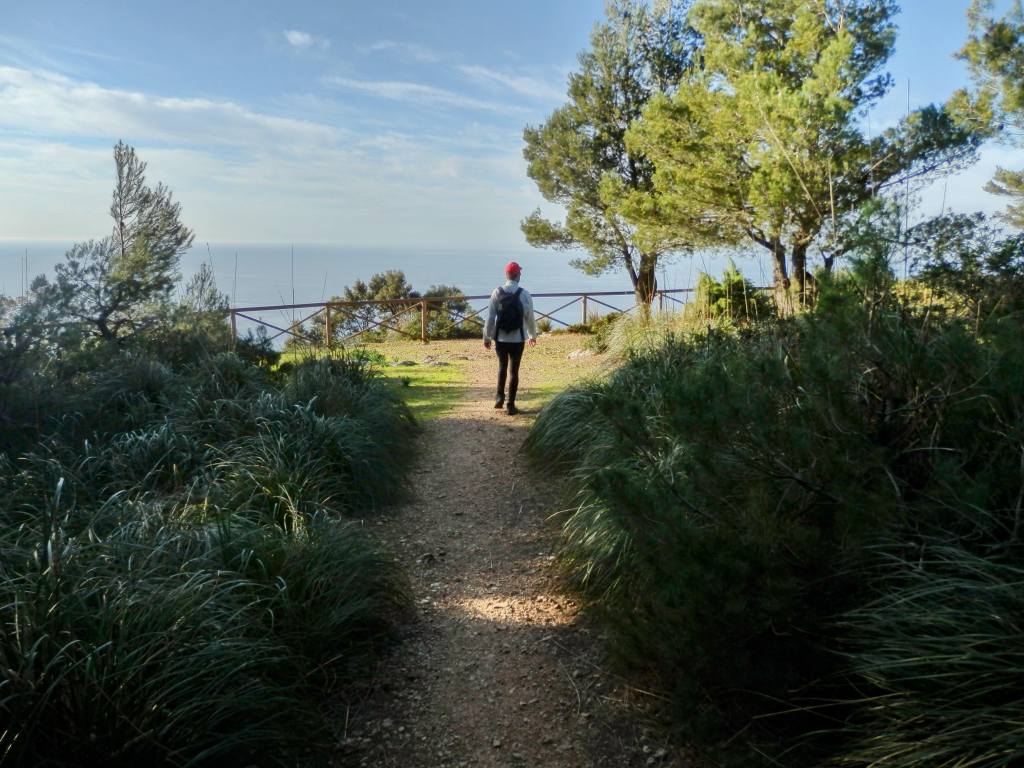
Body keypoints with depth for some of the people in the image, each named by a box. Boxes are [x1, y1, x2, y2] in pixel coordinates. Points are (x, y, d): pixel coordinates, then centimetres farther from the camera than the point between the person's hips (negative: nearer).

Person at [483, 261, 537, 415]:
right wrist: (533, 335, 16)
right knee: (514, 370, 6)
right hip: (517, 339, -1)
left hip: (500, 338, 1)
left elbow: (490, 317, -4)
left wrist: (487, 337, 5)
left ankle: (500, 397, 14)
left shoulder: (497, 293, -6)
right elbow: (530, 317, 0)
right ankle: (510, 405, 7)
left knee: (502, 366, 22)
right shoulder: (524, 294, -8)